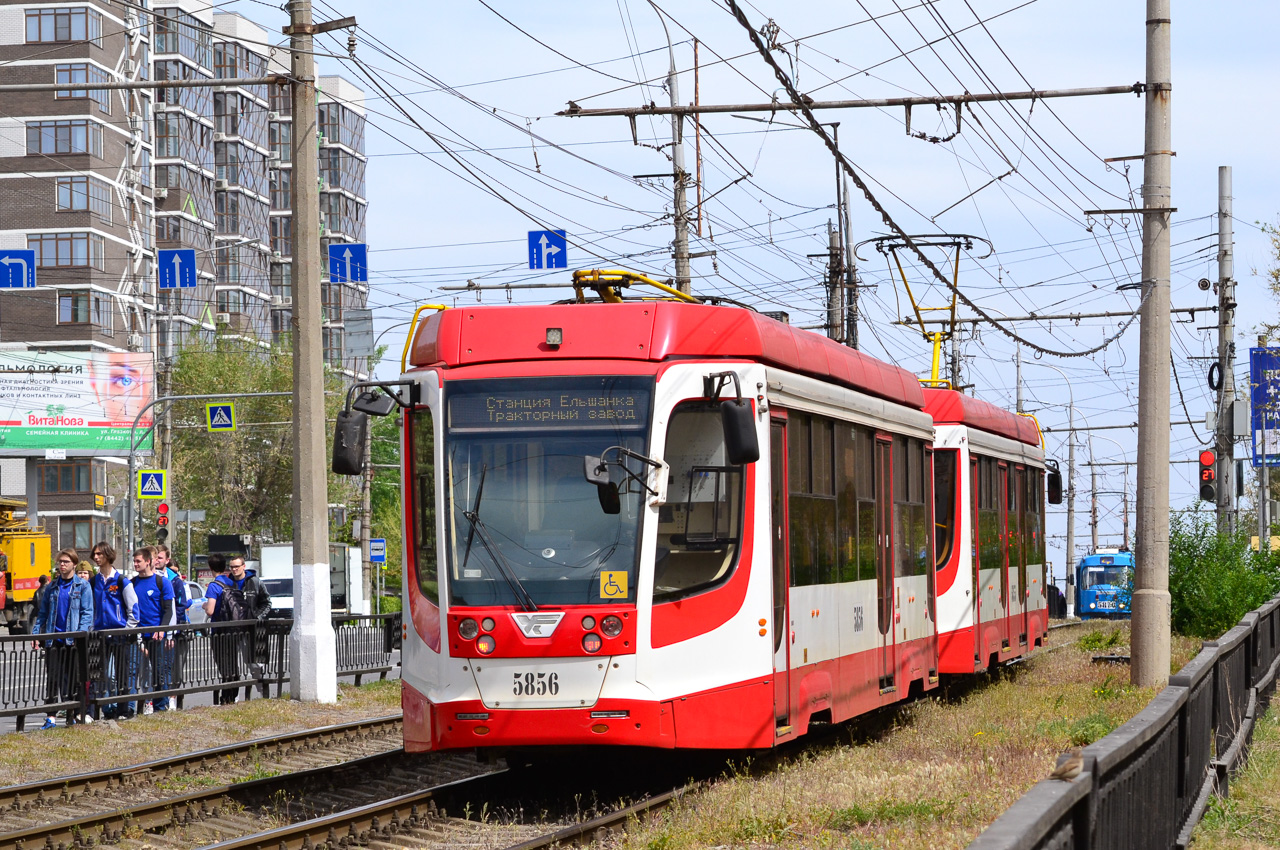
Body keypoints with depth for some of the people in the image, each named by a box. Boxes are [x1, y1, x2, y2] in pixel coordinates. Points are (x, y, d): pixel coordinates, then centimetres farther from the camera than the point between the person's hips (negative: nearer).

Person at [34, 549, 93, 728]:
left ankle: (72, 714, 13)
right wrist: (37, 633, 4)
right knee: (53, 678, -2)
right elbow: (43, 612, 15)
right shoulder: (52, 587, 12)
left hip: (73, 639, -3)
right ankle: (51, 717, -3)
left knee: (74, 678, 3)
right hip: (54, 639, 3)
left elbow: (87, 613, -4)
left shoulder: (83, 586, 1)